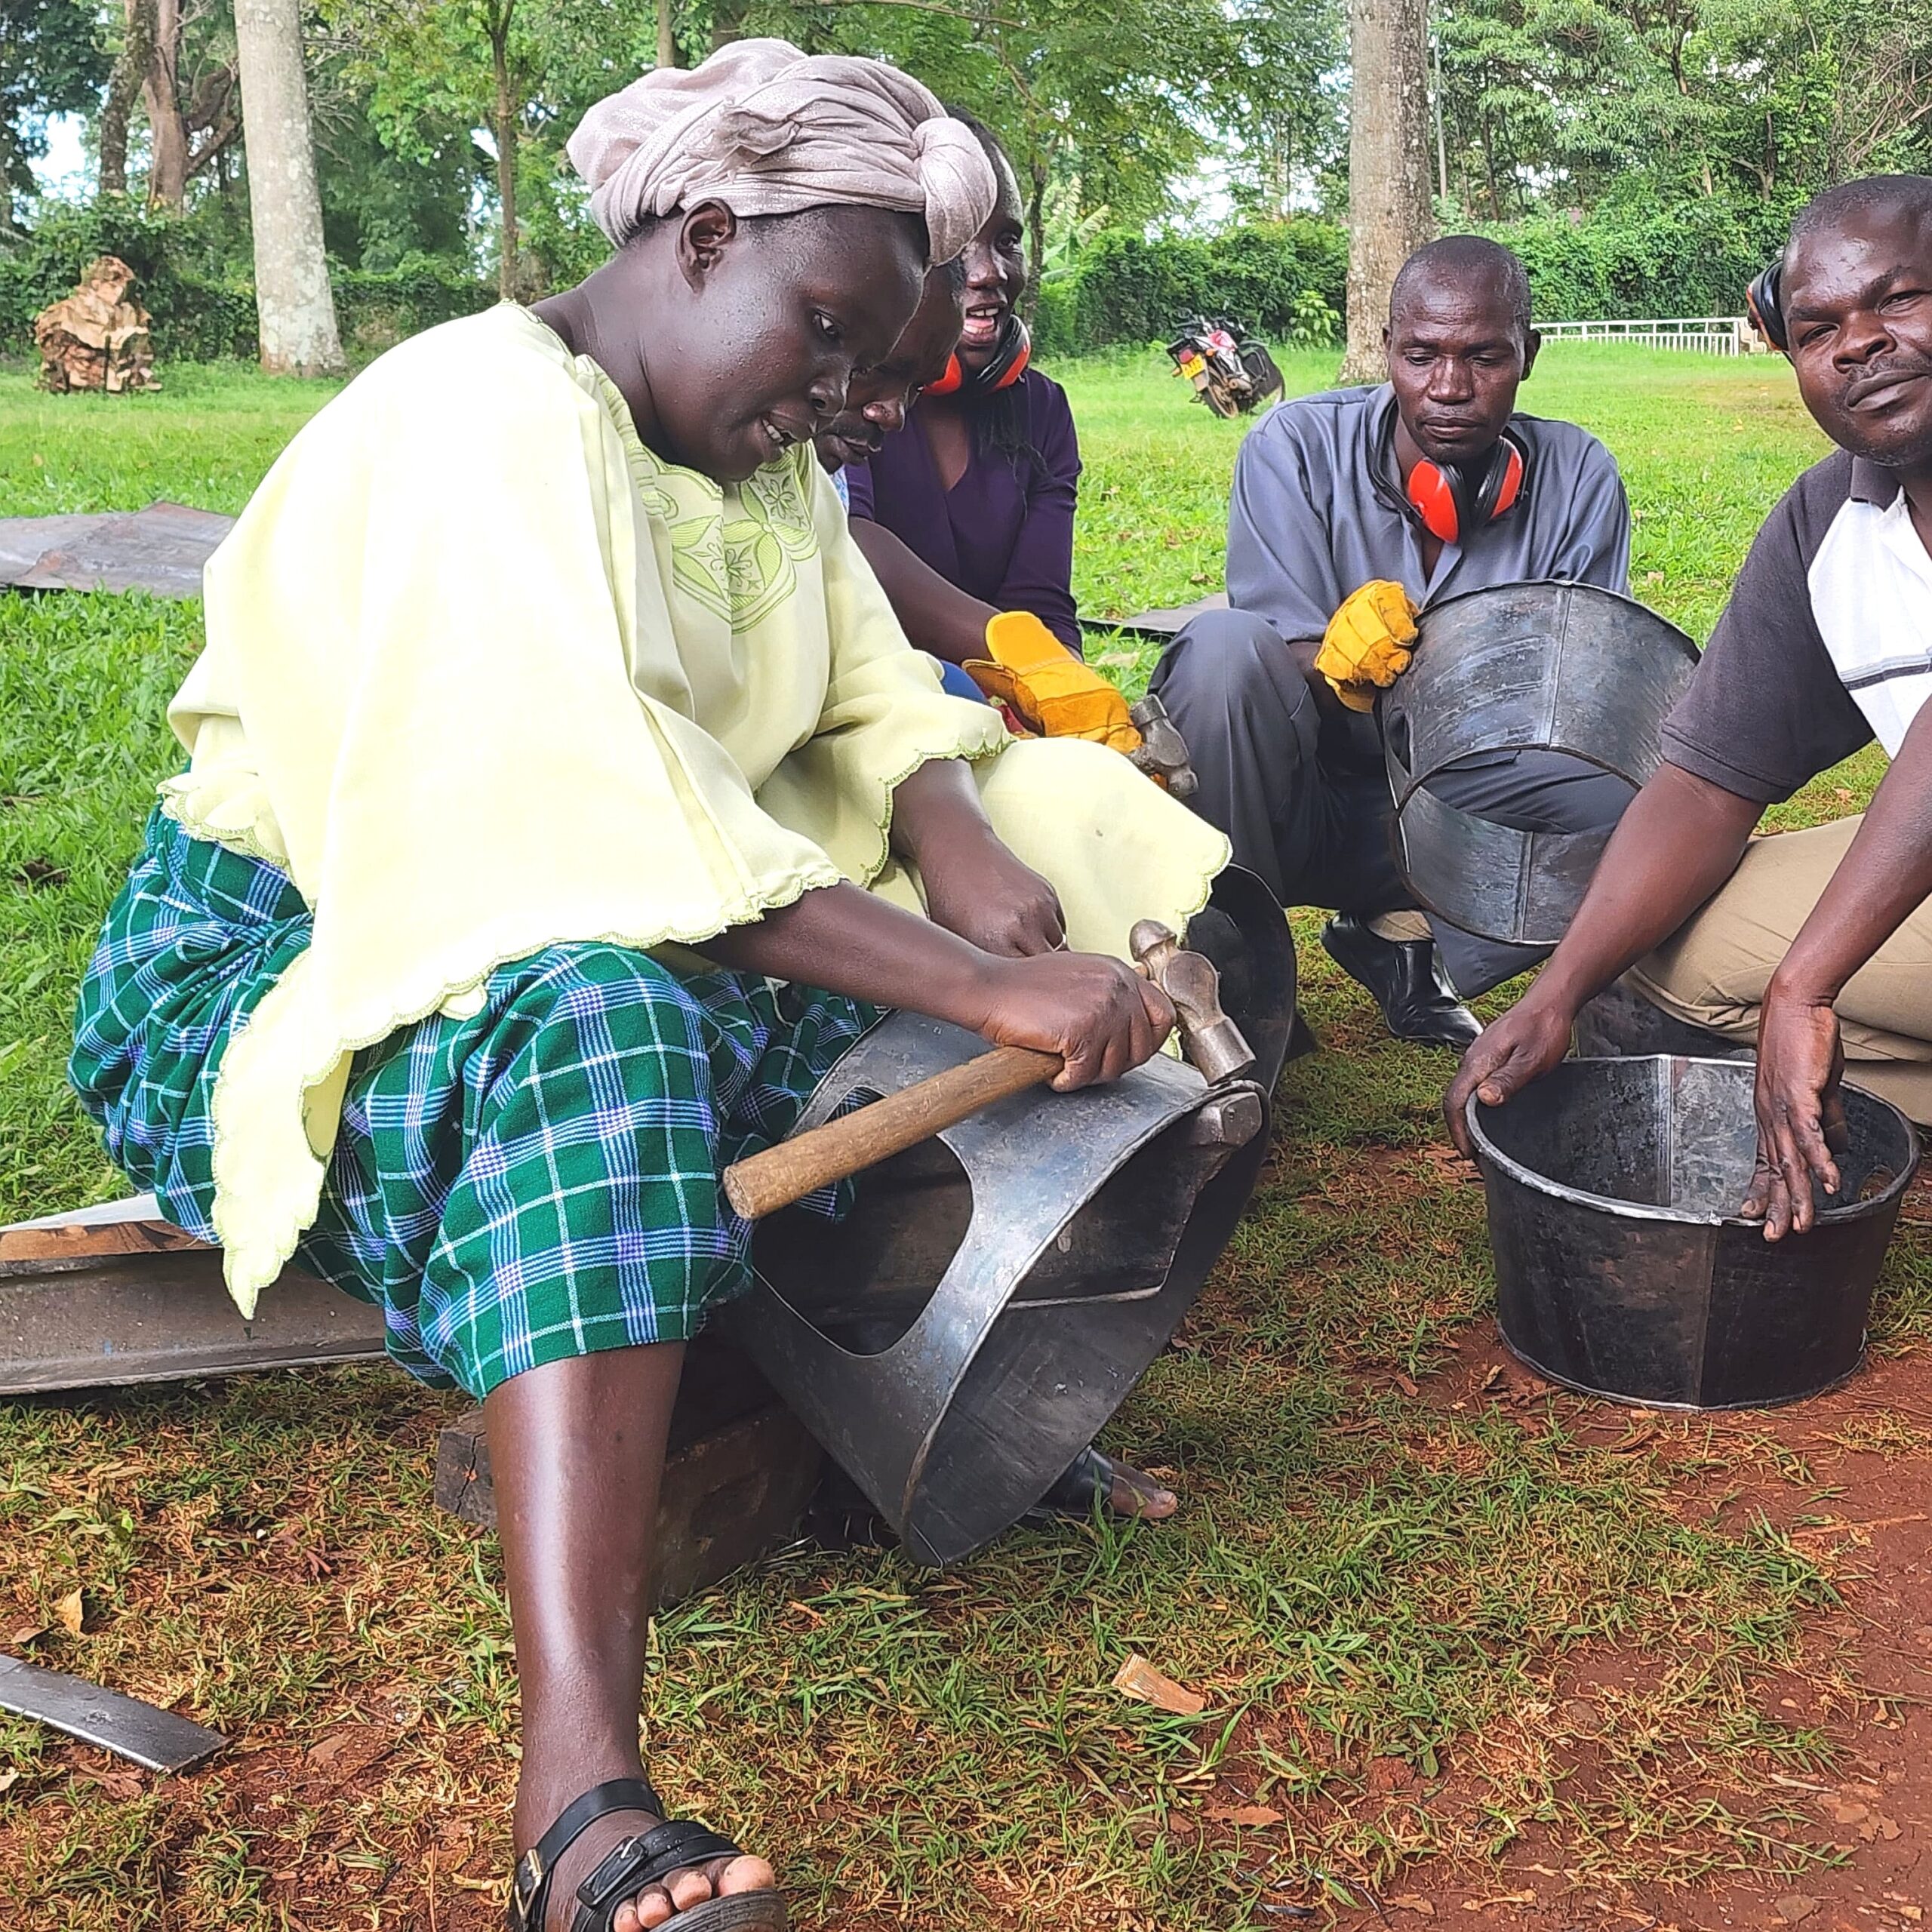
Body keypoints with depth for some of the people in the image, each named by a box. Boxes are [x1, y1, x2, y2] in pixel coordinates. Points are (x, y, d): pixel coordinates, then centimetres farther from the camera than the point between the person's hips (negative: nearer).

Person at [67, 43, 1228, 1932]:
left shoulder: (760, 453, 11)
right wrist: (990, 986, -36)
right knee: (596, 1023, -42)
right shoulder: (479, 424, -20)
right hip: (288, 973, -8)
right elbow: (604, 821, -33)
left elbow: (877, 699, 5)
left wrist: (962, 845, -19)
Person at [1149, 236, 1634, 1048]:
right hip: (1293, 816, -2)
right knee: (1222, 646, -32)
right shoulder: (1296, 446, -10)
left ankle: (1404, 937, -2)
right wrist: (1338, 660, -42)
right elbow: (1289, 662, -17)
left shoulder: (1578, 478, -3)